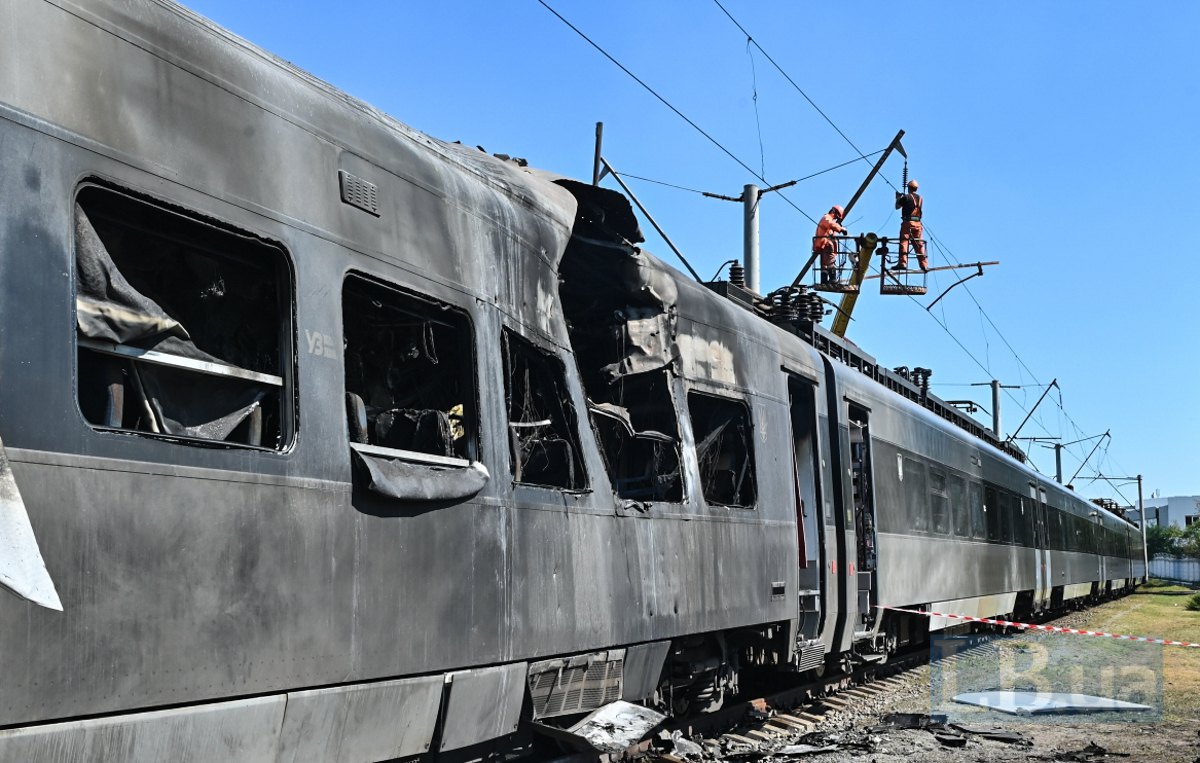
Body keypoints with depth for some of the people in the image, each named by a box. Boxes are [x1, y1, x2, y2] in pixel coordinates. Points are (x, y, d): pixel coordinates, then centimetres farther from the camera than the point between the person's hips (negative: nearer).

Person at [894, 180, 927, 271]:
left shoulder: (906, 197, -3)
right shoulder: (920, 198, 13)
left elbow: (897, 207, 5)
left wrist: (898, 198, 24)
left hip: (908, 222, -5)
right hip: (918, 223, 5)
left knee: (904, 243, -7)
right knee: (919, 245, 7)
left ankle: (902, 263, -18)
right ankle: (924, 265, 4)